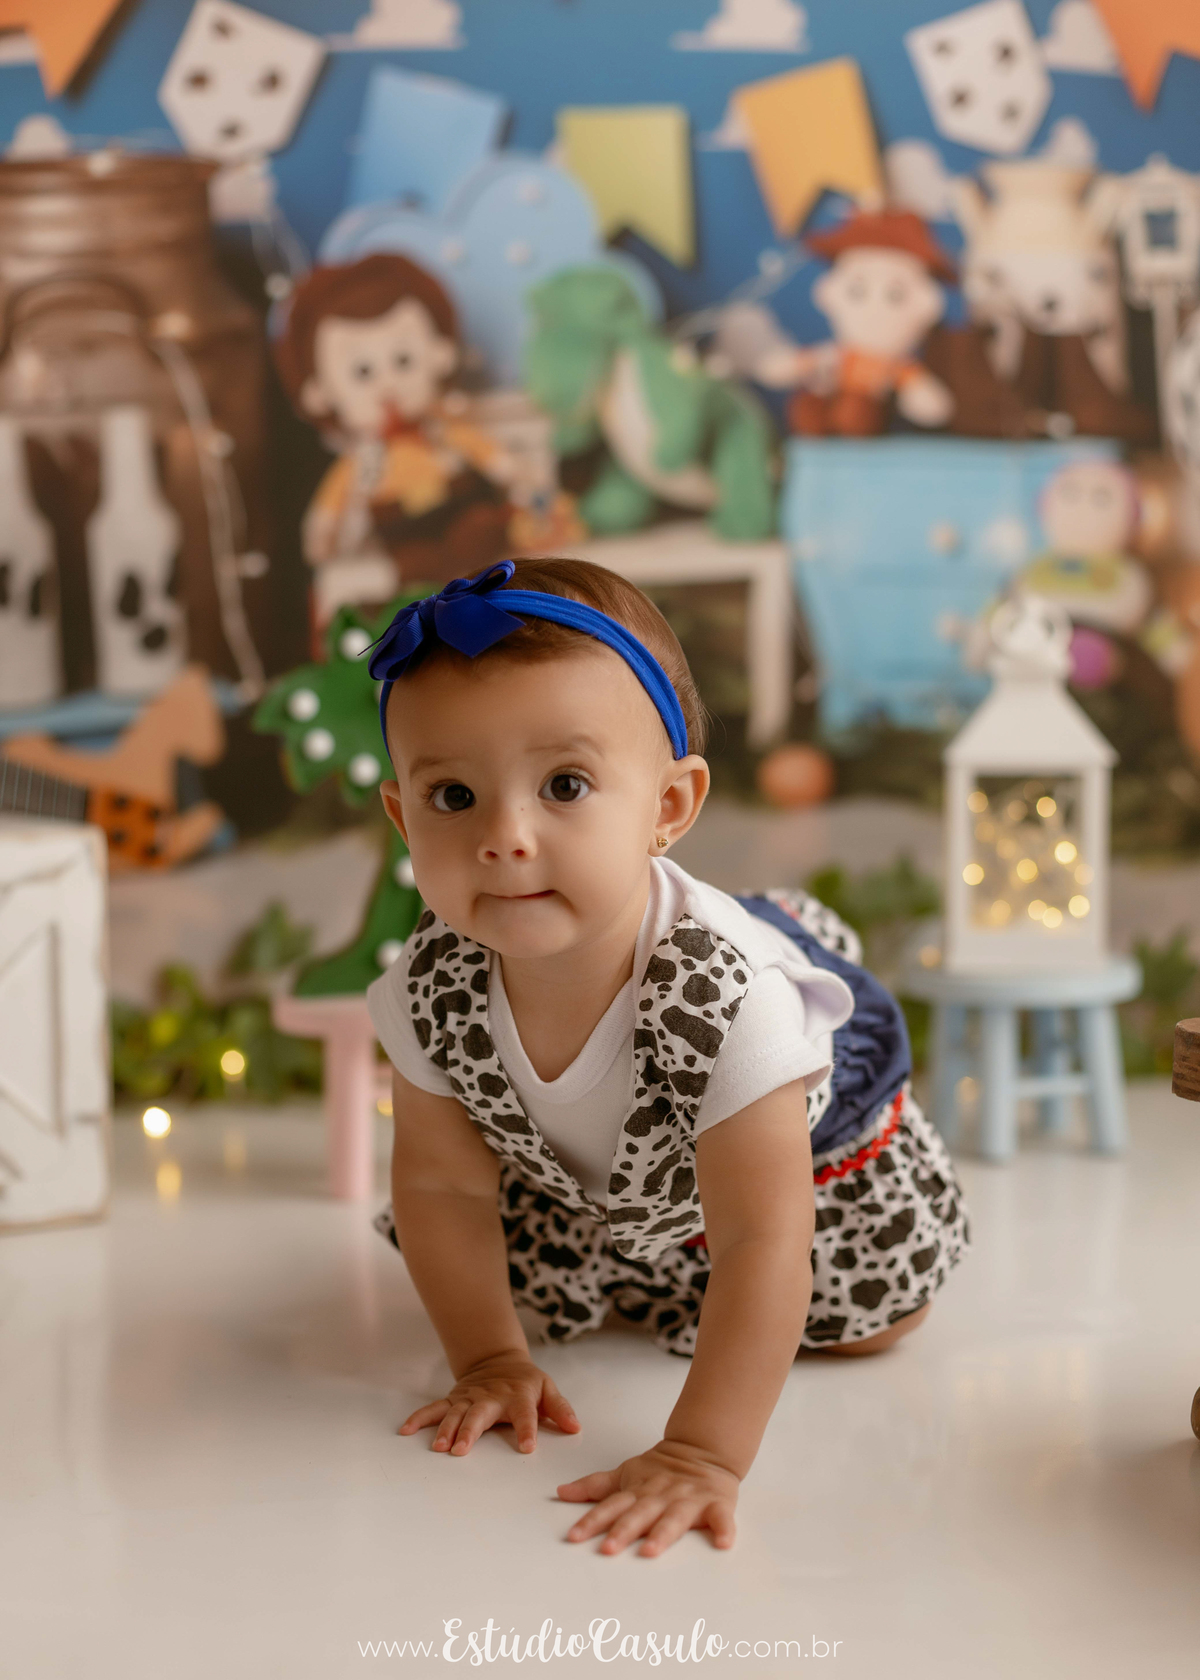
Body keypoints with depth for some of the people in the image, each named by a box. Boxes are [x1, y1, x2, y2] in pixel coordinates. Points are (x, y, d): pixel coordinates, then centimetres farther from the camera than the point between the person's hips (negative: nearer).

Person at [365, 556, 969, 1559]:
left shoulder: (727, 998, -48)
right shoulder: (435, 991, -34)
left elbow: (760, 1246, -45)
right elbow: (443, 1185, -16)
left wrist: (703, 1455, -48)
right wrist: (488, 1360, -17)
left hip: (802, 1126, -3)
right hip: (581, 1172, 3)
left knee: (868, 1318, 11)